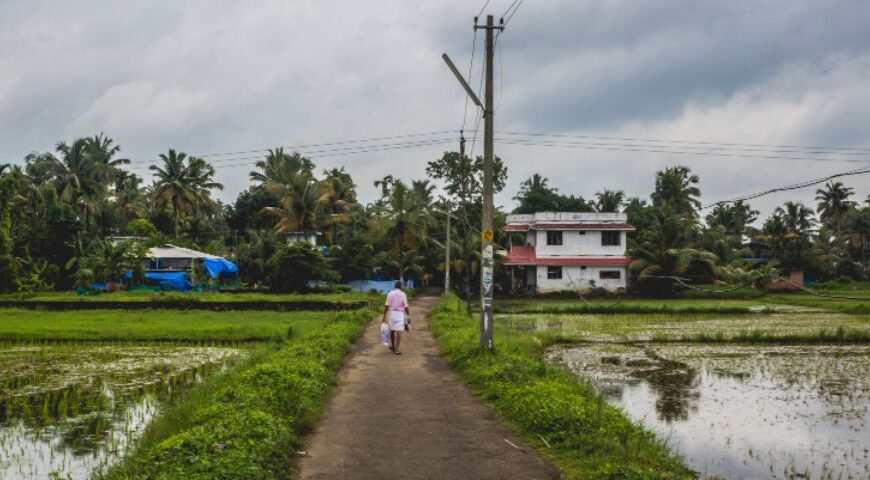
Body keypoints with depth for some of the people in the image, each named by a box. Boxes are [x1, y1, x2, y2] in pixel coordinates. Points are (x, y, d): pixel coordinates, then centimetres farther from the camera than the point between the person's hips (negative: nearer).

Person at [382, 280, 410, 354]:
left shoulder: (390, 293, -2)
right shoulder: (403, 294, -5)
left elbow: (386, 306, -6)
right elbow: (406, 307, -7)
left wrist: (384, 316, -2)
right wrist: (409, 317, 0)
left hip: (391, 313, 3)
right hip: (400, 313, -3)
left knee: (392, 330, 20)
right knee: (399, 331, -4)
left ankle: (392, 345, 35)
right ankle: (396, 349, -12)